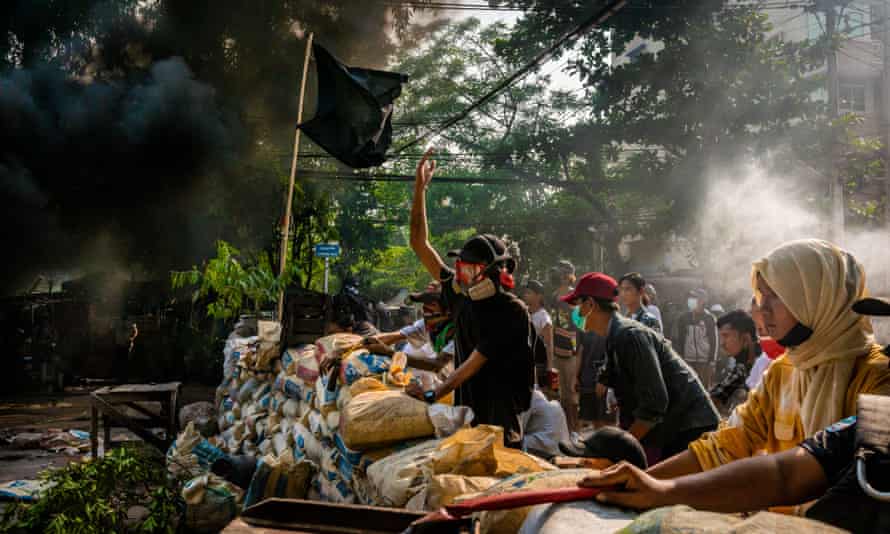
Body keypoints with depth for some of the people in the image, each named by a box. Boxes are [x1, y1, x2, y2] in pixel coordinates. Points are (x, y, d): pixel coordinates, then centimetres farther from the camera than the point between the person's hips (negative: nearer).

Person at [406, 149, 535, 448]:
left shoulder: (513, 312, -14)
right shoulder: (461, 295, 3)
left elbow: (476, 362, -17)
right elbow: (419, 244, 6)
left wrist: (433, 395, -19)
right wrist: (419, 188, 0)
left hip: (499, 421, -6)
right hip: (465, 413, 6)